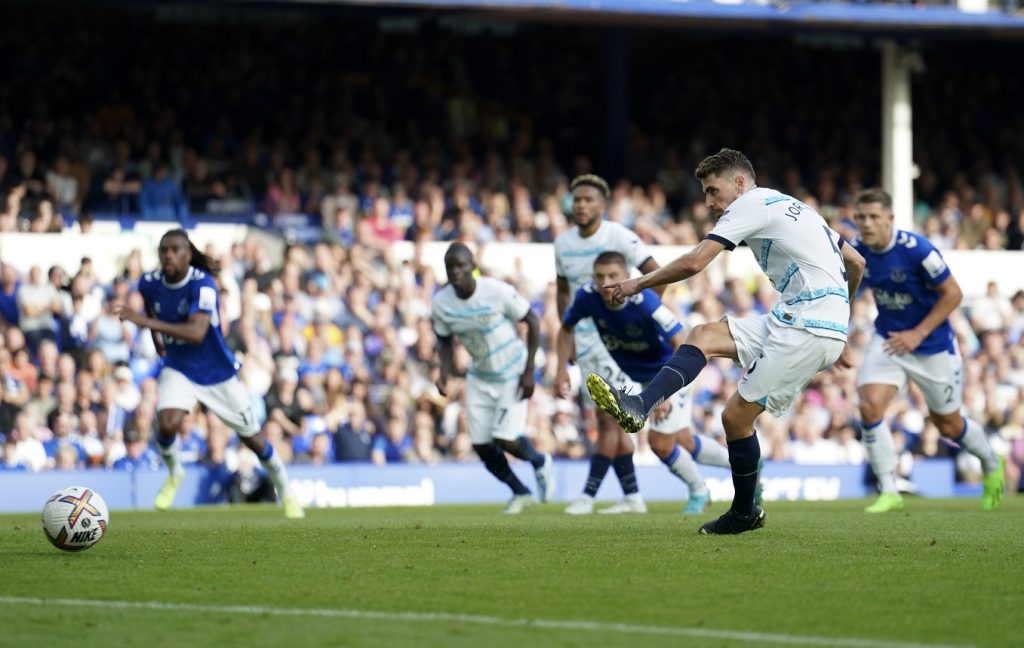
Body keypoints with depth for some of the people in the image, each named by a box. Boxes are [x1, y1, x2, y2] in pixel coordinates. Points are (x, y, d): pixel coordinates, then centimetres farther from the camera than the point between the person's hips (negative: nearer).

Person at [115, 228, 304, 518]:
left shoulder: (202, 285, -27)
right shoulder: (150, 283, -9)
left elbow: (197, 333, -42)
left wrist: (147, 322, -49)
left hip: (218, 372, -3)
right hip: (178, 370, 3)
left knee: (251, 437, 7)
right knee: (167, 424, -25)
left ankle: (285, 492, 30)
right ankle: (174, 474, 6)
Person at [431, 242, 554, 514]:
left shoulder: (498, 292, -26)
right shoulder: (441, 303, -13)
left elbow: (532, 321, -13)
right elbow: (444, 339, 6)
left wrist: (529, 371, -16)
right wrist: (446, 371, -14)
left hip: (513, 374, -5)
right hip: (480, 377, 5)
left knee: (505, 439, -15)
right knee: (482, 446, 1)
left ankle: (540, 462, 20)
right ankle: (520, 492, 26)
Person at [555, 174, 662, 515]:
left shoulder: (618, 236, -13)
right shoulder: (563, 243, 6)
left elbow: (657, 274, -13)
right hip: (585, 341, 7)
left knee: (609, 419, -9)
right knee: (610, 421, 9)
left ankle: (588, 494, -7)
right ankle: (633, 496, 15)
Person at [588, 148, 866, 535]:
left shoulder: (751, 204, -4)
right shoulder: (794, 207, 24)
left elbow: (694, 263, -13)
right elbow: (856, 262, 27)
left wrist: (636, 284, -2)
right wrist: (840, 306, 41)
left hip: (808, 332, -9)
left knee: (736, 416, -7)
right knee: (703, 336, 1)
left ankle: (744, 513, 1)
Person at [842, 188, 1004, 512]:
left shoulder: (916, 249, -26)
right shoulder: (855, 251, -11)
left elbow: (953, 293, -18)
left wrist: (918, 333, -23)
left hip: (933, 347, -4)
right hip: (887, 340, 4)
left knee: (948, 425, 11)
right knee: (870, 406, -20)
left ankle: (992, 465, 43)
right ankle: (889, 492, -9)